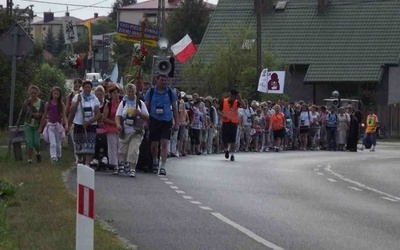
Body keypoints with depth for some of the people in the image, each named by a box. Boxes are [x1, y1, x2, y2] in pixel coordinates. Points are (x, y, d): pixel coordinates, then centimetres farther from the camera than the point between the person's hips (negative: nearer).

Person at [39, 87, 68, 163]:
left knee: (58, 144, 10)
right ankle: (53, 157, -30)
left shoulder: (61, 104, 2)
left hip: (59, 125, 2)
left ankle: (58, 157, 26)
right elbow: (44, 116, 10)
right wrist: (41, 127, 14)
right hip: (50, 125, -2)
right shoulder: (48, 104, 2)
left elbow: (64, 116, -2)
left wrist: (66, 124, -21)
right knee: (53, 143, -18)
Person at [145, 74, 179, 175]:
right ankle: (155, 162, 32)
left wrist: (176, 123, 7)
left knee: (165, 143, -11)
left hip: (166, 121, -1)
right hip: (154, 121, 1)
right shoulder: (151, 92, 5)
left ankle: (162, 166, -12)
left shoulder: (171, 93, 6)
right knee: (154, 144, 7)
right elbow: (146, 106, 8)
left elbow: (175, 108, 11)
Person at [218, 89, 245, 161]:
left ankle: (232, 155, 3)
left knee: (232, 140, -5)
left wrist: (239, 98, -22)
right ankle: (227, 149, 31)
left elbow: (244, 106, -19)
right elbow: (219, 111, 5)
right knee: (224, 139, 1)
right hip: (225, 122, 0)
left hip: (234, 123, 0)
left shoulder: (237, 102, -1)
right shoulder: (224, 101, -1)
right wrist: (222, 115, -15)